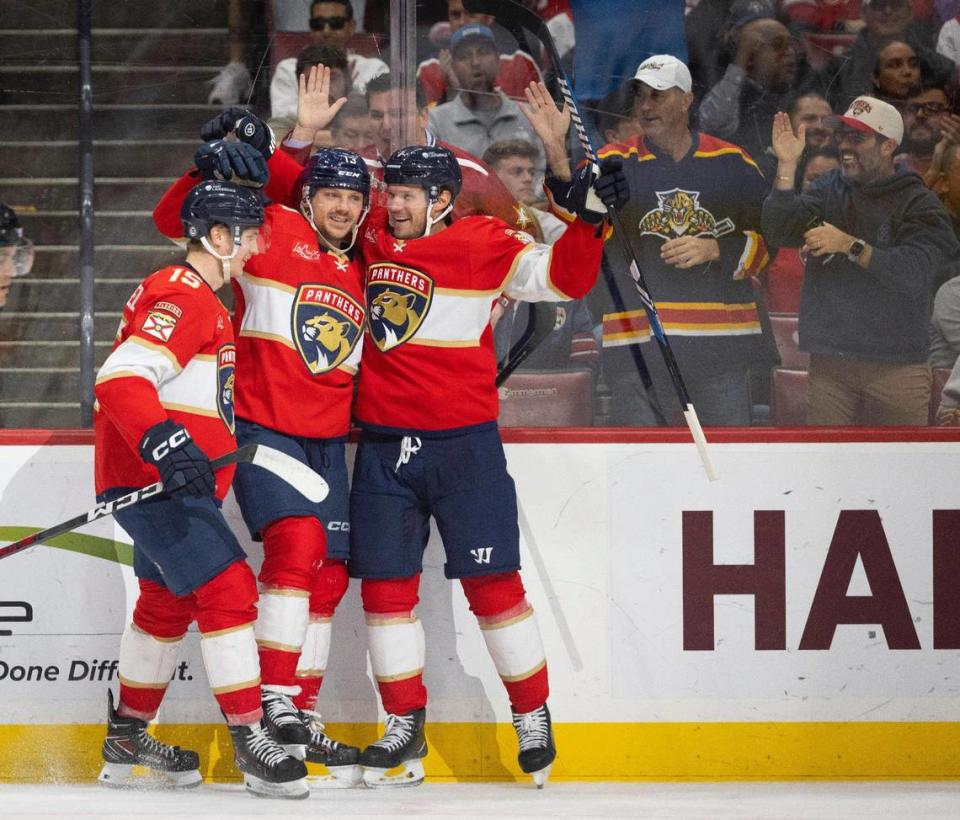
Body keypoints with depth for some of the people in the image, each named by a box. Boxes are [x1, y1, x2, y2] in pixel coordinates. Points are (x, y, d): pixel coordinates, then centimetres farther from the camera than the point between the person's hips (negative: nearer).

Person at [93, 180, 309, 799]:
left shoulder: (204, 300, 17)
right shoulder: (182, 298, -17)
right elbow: (120, 378, -29)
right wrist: (165, 445, -40)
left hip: (175, 480, 11)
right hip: (153, 482, -11)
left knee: (168, 603, 20)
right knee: (228, 587, -15)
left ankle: (127, 741, 31)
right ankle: (251, 742, -16)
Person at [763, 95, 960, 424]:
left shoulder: (919, 205, 0)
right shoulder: (829, 190, 12)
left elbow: (914, 275, -14)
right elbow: (779, 233, -1)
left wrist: (851, 246, -20)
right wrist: (787, 166, -11)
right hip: (828, 363, 3)